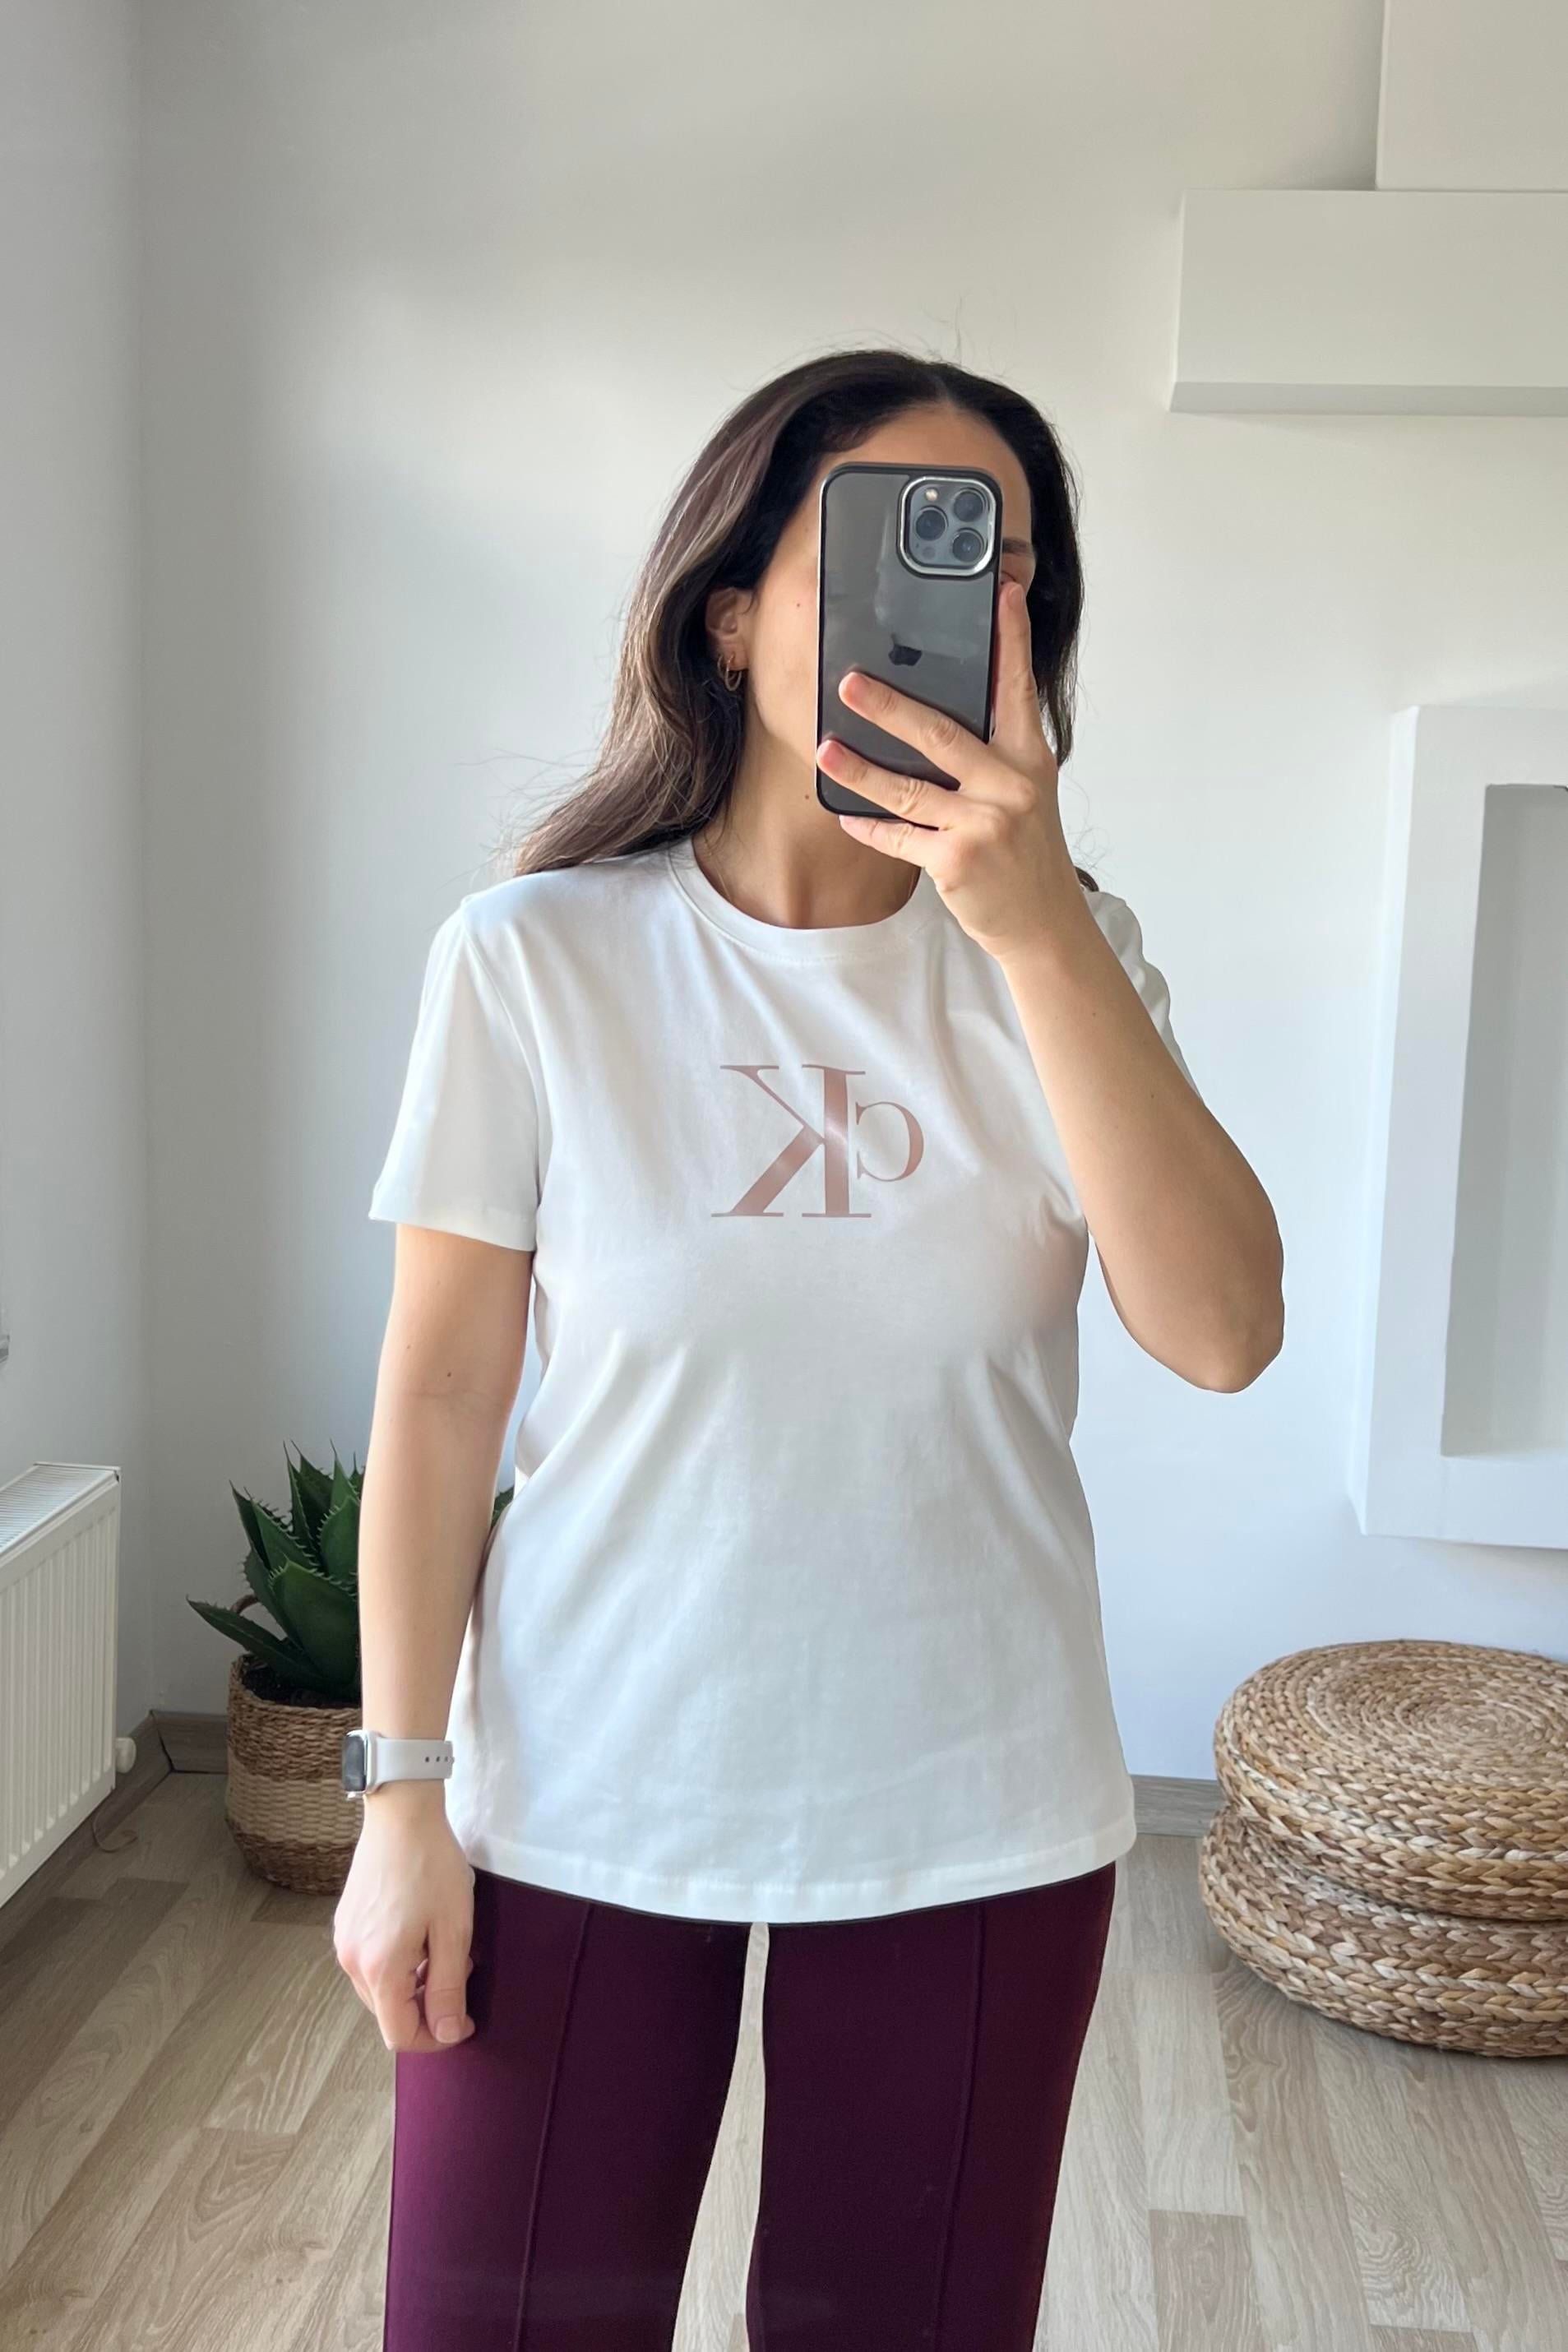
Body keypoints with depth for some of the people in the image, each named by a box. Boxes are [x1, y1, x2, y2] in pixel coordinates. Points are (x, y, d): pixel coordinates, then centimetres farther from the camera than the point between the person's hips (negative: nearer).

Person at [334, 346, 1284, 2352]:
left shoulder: (1059, 959, -3)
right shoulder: (533, 962, -9)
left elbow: (1220, 1335, -16)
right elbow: (439, 1398, -5)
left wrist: (1040, 928, -24)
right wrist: (401, 1797, -4)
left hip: (972, 1814, 2)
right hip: (586, 1807, -1)